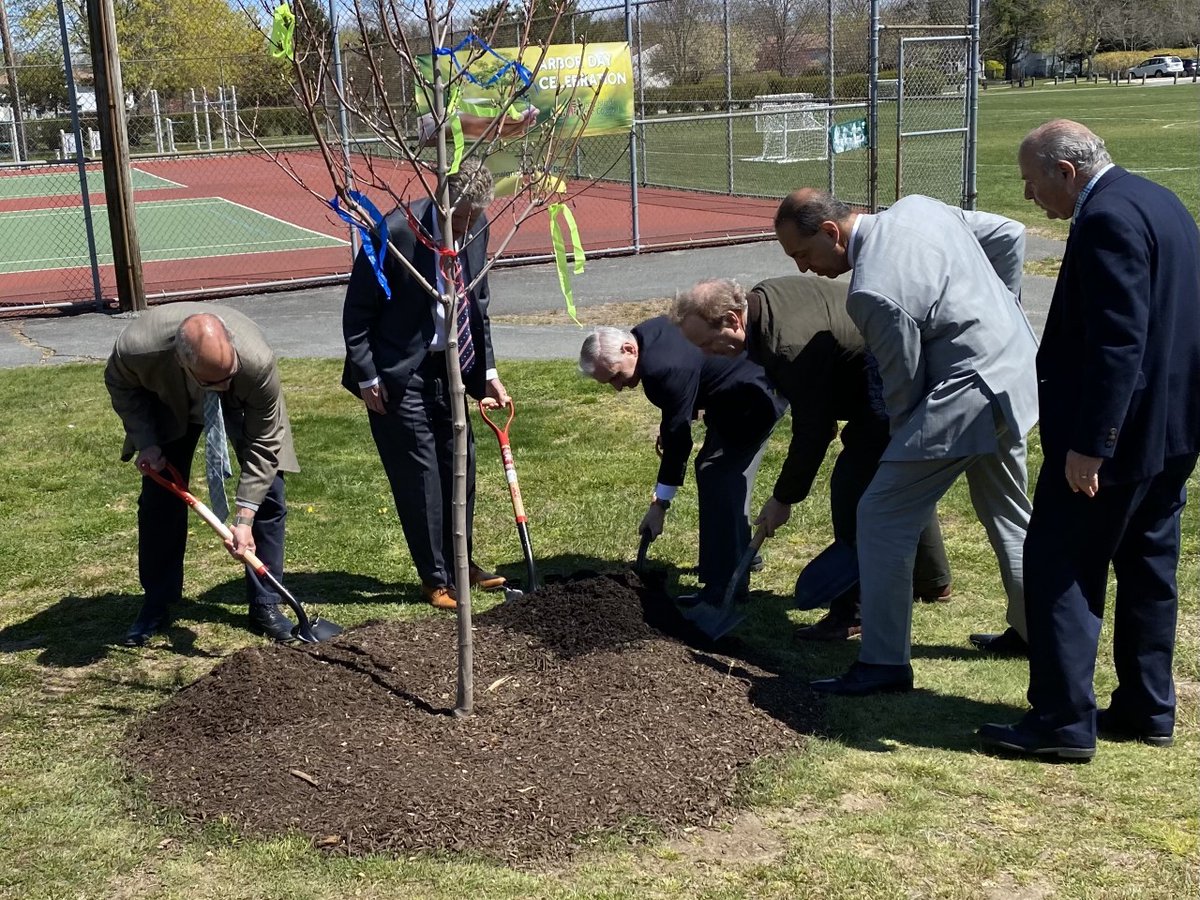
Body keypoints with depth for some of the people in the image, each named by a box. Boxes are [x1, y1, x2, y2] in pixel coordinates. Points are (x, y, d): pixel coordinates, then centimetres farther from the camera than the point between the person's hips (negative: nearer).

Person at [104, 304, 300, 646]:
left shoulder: (258, 361, -44)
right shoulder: (136, 346, -41)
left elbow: (264, 442, -30)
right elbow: (120, 385, -13)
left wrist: (244, 520, -32)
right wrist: (145, 441, -23)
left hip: (242, 407, -1)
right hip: (171, 405, 1)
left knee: (268, 495, -8)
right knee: (158, 499, -1)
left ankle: (265, 606, 5)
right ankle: (156, 608, 16)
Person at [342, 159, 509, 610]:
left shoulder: (476, 229, -4)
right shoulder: (394, 232, -22)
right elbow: (357, 310, -13)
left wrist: (488, 372, 7)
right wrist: (366, 377, -14)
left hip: (449, 366, 6)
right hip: (398, 373, -6)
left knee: (460, 464, 12)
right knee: (419, 473, -1)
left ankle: (460, 562, 29)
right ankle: (435, 577, 13)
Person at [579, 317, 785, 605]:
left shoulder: (668, 369, -31)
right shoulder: (644, 334, -2)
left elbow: (677, 437, -25)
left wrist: (660, 503, -18)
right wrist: (670, 427, 6)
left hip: (752, 400, -11)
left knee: (716, 478, -16)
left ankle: (724, 586, -16)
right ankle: (741, 553, 35)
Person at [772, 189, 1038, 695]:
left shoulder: (873, 293, -24)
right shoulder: (917, 207, 2)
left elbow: (904, 387, -14)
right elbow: (1010, 234, 11)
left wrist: (898, 440, 3)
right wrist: (999, 307, 17)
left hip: (966, 396, -10)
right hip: (1018, 375, 10)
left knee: (882, 517, -4)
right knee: (1006, 514, 25)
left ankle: (884, 663, 1)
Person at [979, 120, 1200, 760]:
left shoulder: (1107, 218, -19)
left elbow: (1117, 340, -25)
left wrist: (1088, 443, -24)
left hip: (1117, 431, -10)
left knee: (1058, 567, -2)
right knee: (1148, 567, 16)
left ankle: (1062, 722, 3)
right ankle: (1146, 709, 26)